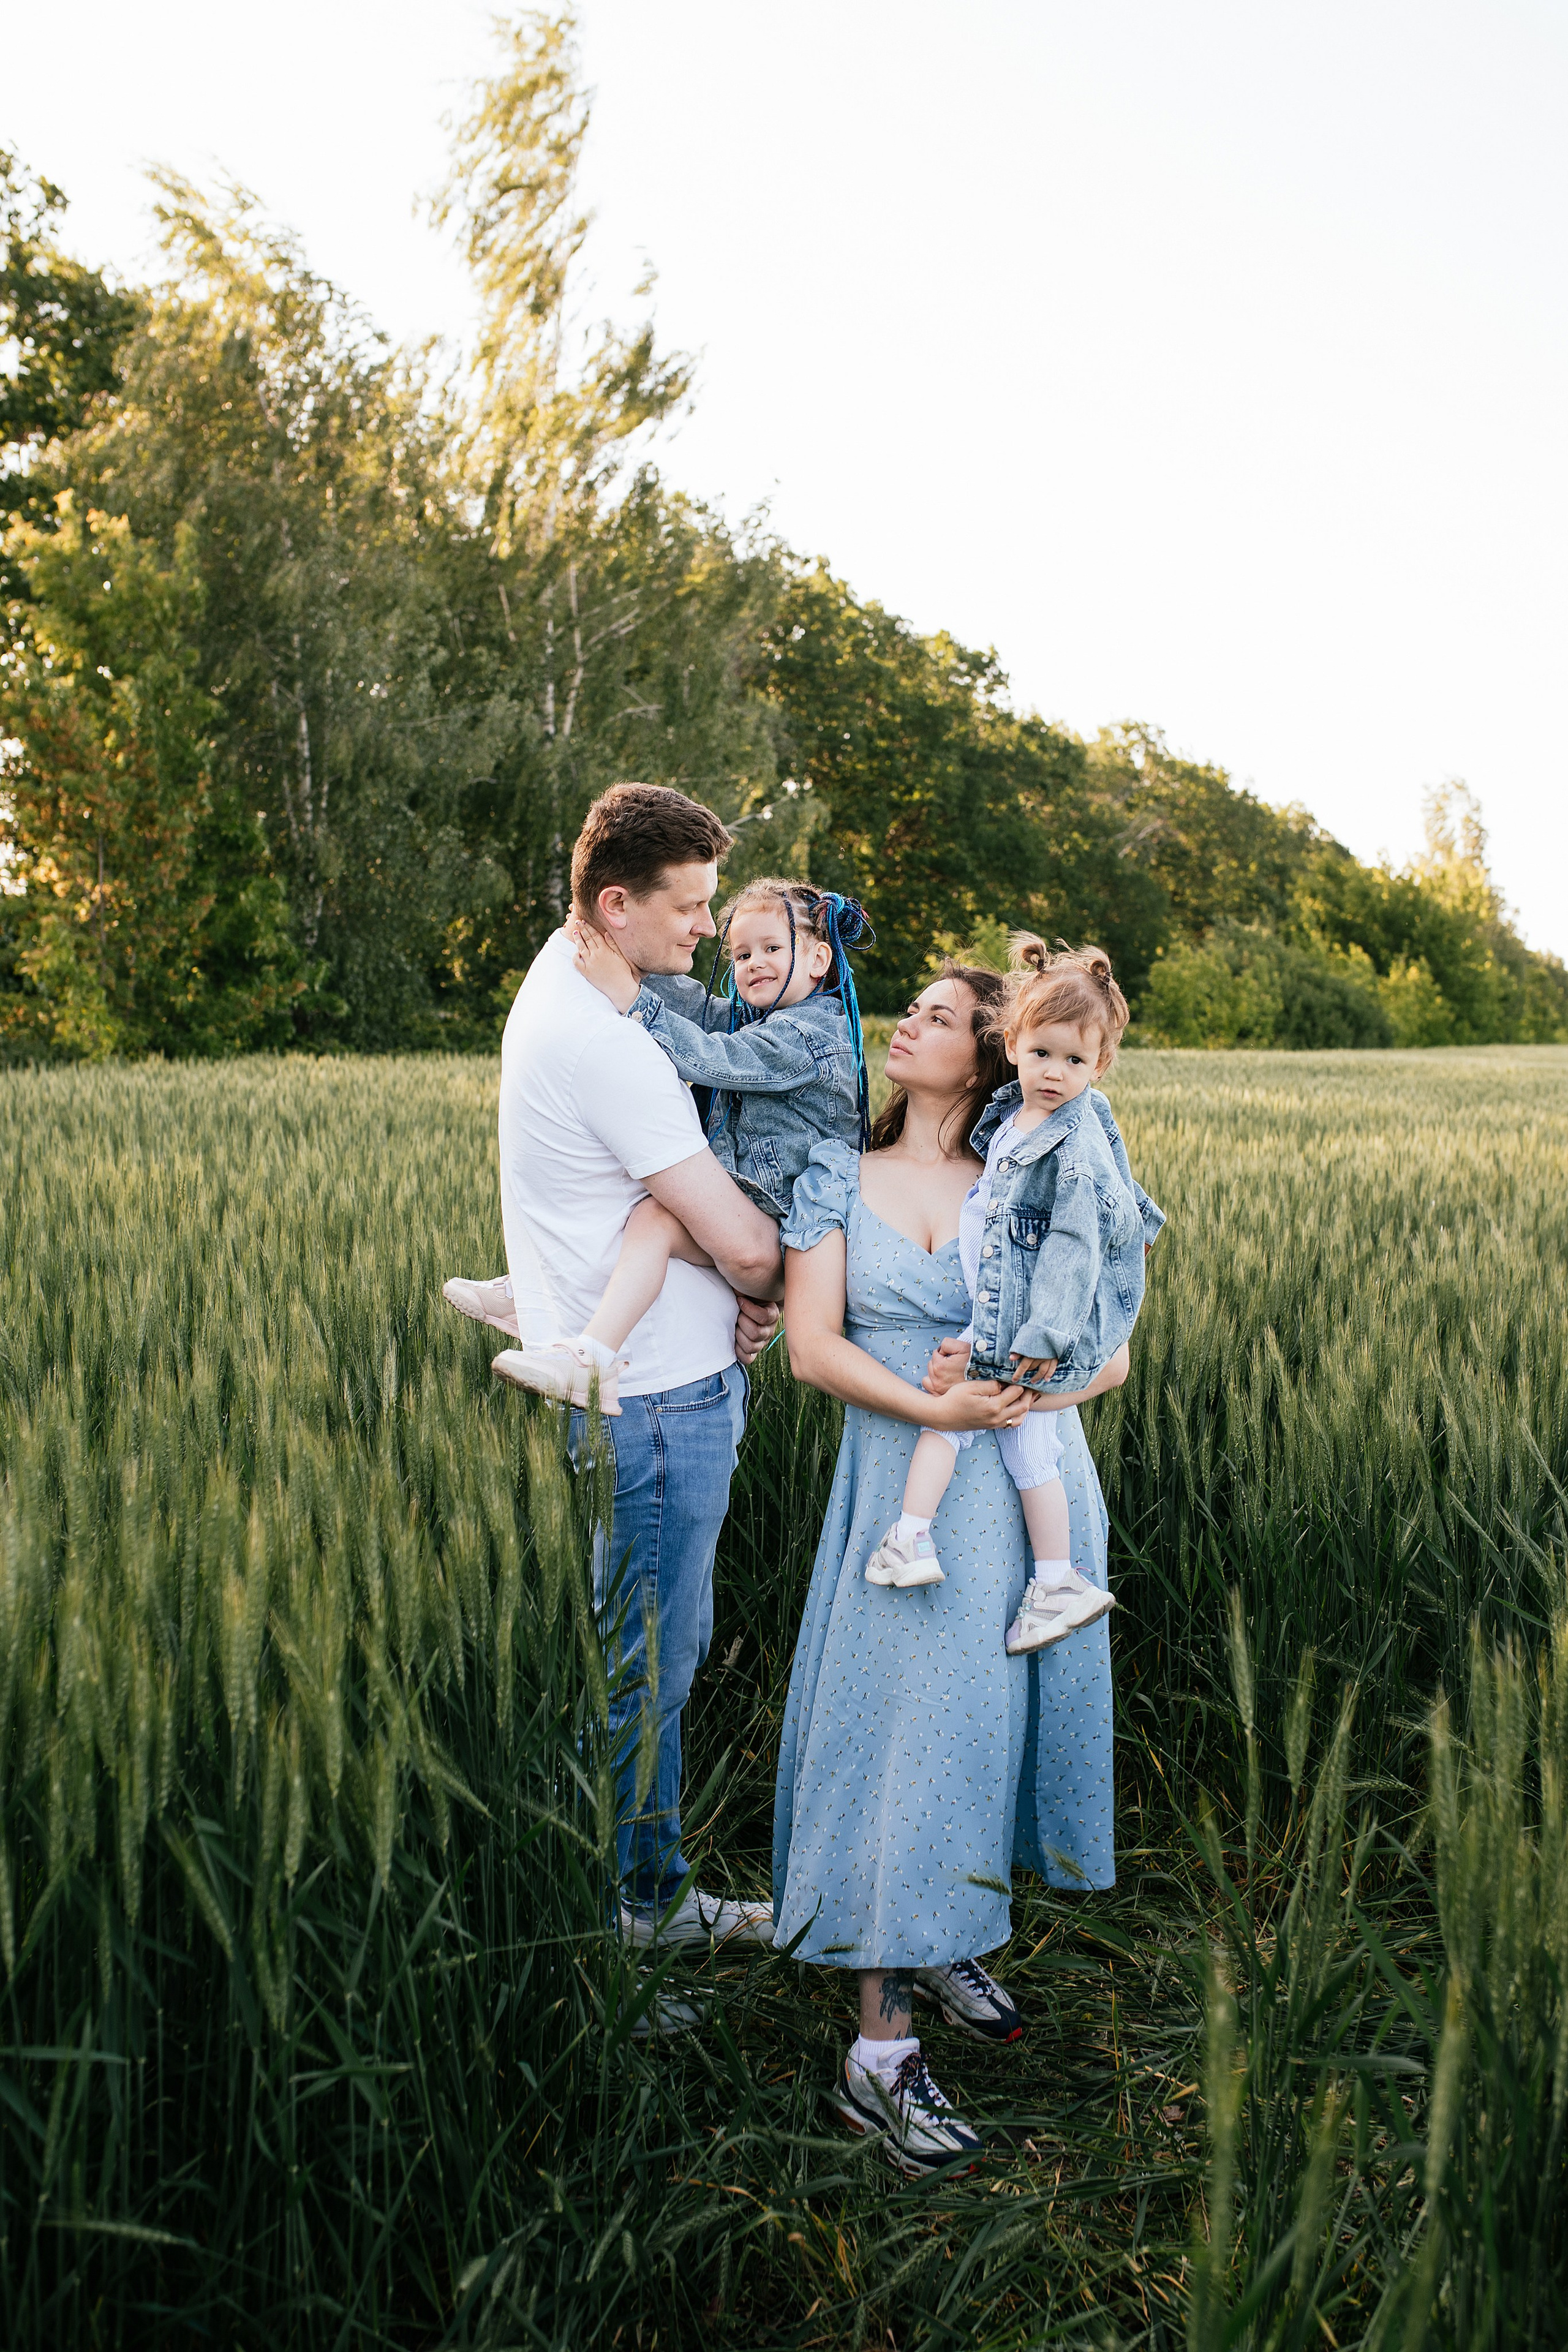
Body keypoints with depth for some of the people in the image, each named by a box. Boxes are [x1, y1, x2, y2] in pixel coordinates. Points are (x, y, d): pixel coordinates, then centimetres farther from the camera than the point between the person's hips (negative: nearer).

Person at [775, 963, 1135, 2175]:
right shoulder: (838, 1174, 5)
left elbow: (1110, 1353, 3)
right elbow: (812, 1344, -4)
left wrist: (1016, 1391, -16)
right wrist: (933, 1407, -18)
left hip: (1035, 1484, 2)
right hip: (911, 1484, -2)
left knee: (1001, 1708, 9)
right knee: (915, 1724, -7)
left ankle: (945, 1944, 33)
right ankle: (880, 2051, 0)